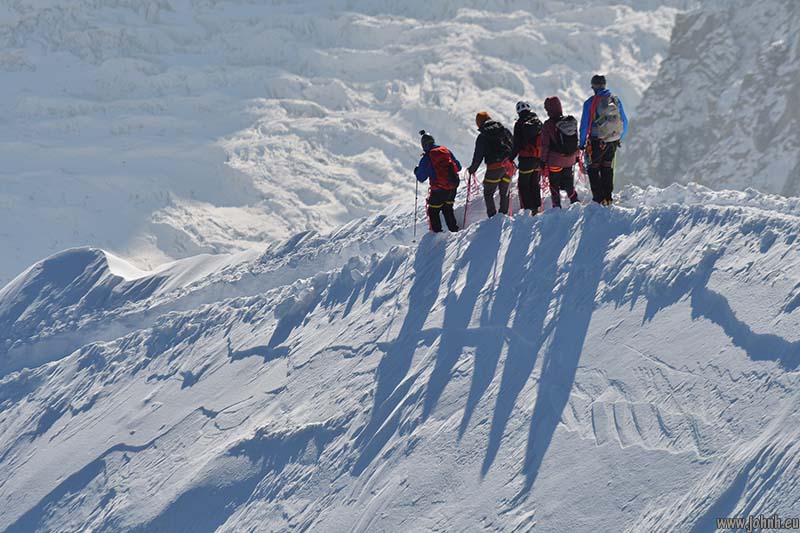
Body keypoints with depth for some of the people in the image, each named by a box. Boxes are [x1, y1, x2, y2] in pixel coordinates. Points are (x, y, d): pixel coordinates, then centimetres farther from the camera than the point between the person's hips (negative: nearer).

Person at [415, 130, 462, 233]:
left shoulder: (426, 158, -11)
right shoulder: (446, 151, 3)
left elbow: (421, 178, -3)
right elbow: (458, 167, 11)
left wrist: (417, 171, 17)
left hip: (439, 190, -5)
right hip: (453, 187, 5)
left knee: (433, 212, 12)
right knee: (448, 209, 25)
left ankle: (437, 232, 8)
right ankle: (454, 229, 28)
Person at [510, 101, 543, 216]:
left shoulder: (519, 124, -9)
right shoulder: (538, 122, 8)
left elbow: (517, 145, -12)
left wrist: (510, 159, -5)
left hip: (526, 159, -6)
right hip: (539, 158, 6)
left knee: (523, 184, 1)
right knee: (534, 184, 16)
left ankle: (527, 209, -5)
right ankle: (536, 207, 15)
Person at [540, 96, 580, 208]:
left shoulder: (548, 125, -13)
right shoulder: (571, 121, 0)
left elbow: (545, 146, -10)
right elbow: (576, 141, 9)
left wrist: (543, 162, -3)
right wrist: (576, 156, 19)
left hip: (555, 161, -4)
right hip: (569, 160, 5)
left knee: (554, 186, 8)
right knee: (568, 183, 19)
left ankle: (557, 206, 9)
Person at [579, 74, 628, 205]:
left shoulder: (590, 103, -11)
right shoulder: (615, 99, 1)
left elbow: (585, 125, -9)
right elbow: (624, 122, 7)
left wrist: (582, 143, 1)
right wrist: (620, 138, 20)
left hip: (597, 142, -4)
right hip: (613, 140, 4)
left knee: (593, 169, 7)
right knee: (607, 168, 18)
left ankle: (599, 198, 1)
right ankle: (608, 197, 18)